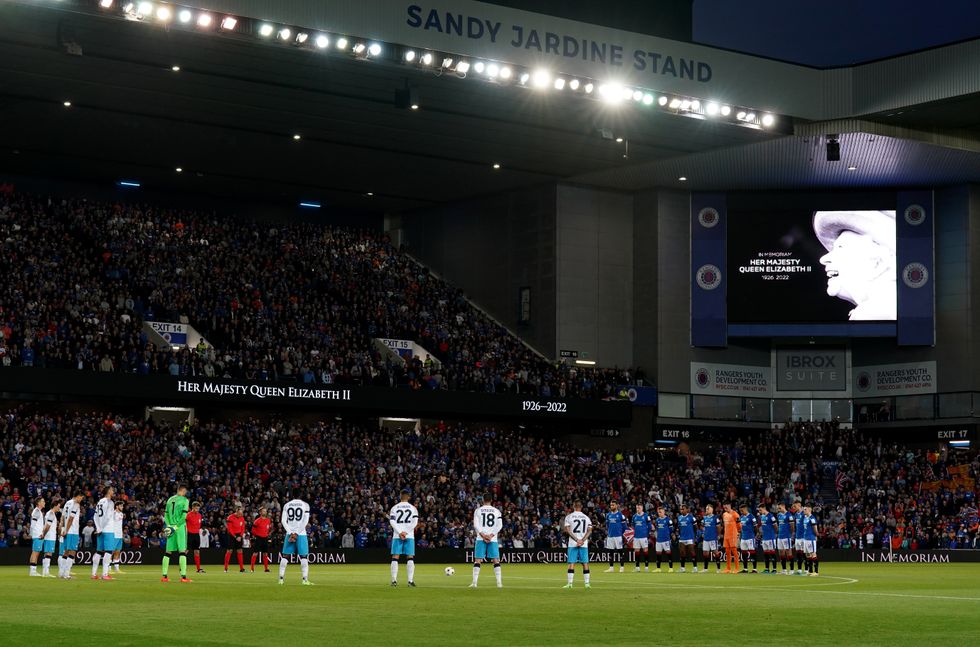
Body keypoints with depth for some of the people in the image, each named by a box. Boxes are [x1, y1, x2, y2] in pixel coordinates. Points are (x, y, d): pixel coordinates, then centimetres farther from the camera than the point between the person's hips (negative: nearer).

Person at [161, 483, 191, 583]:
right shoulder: (184, 500, -5)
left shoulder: (170, 499, 12)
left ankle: (164, 576, 8)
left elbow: (166, 515, 8)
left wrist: (168, 525, 1)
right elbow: (184, 516, -13)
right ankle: (183, 576, -12)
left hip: (170, 528, 5)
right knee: (182, 551, -6)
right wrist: (176, 526, -11)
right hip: (180, 527, -5)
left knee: (168, 551, 9)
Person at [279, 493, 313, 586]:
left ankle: (281, 578, 4)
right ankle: (305, 579, -8)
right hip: (301, 535, -2)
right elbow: (305, 521, -6)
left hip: (289, 533, 2)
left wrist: (290, 533, -4)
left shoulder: (286, 505, 7)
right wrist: (296, 533, -8)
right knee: (304, 557, -1)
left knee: (284, 556, 7)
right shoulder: (305, 505, 1)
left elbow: (283, 521, 1)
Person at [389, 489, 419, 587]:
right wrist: (406, 532, -7)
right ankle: (410, 580, -7)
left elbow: (392, 521, -3)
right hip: (409, 536, 0)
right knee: (410, 558, 1)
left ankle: (394, 580, -5)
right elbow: (415, 522, -3)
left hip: (397, 536, 0)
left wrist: (400, 532, -7)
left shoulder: (394, 508, 8)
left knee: (395, 557, 2)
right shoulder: (413, 508, 7)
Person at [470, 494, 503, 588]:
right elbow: (500, 525, -2)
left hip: (480, 538, -1)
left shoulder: (478, 510, 4)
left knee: (477, 560, 2)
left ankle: (474, 583, -4)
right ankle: (499, 583, -2)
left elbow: (475, 525, -5)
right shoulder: (496, 511, 7)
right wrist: (491, 535, -7)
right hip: (493, 539, 1)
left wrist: (483, 535, -9)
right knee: (496, 561, 4)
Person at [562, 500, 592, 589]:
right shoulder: (586, 517, 8)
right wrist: (582, 540, -8)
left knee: (571, 563, 0)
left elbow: (567, 530, -8)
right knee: (585, 563, 6)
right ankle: (587, 583, 3)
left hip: (572, 544, -2)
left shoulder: (569, 517, 0)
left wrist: (576, 539, -10)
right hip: (584, 544, 2)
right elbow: (589, 531, 0)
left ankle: (570, 583, -3)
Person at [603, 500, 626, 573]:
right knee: (611, 552, 8)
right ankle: (611, 567, 13)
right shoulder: (608, 515, 10)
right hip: (610, 536, 5)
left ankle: (622, 567, 4)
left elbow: (624, 525, -2)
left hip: (618, 535, -5)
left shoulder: (620, 514, -5)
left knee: (620, 551, -1)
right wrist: (607, 531, 11)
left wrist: (621, 532, -4)